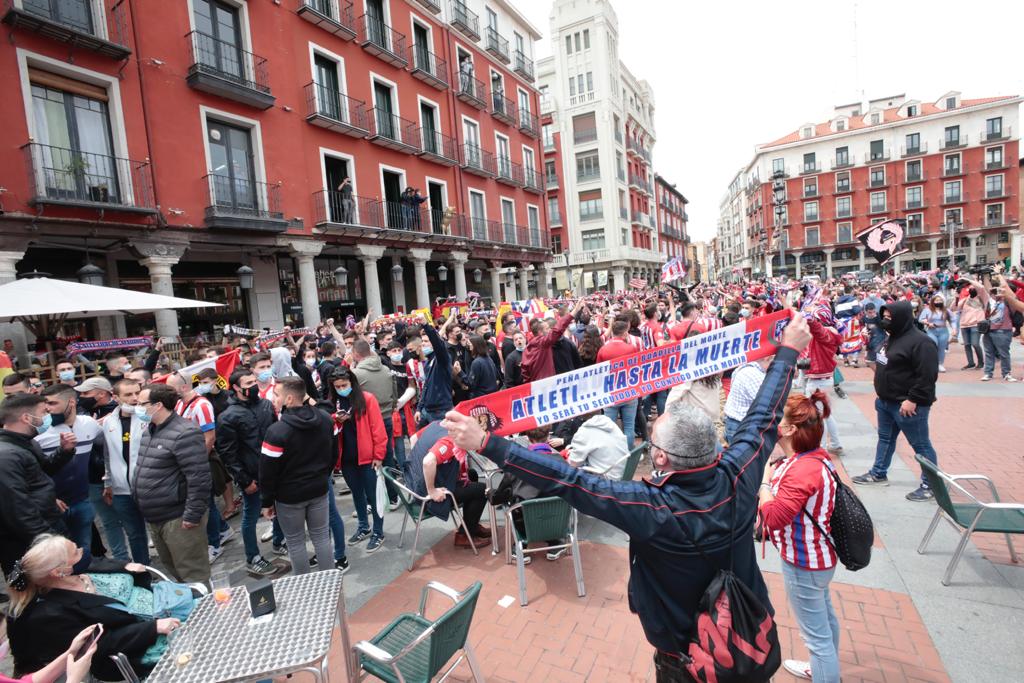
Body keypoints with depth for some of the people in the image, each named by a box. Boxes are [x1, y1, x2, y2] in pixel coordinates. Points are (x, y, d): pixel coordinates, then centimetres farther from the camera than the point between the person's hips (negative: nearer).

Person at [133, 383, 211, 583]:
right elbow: (143, 468, 20)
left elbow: (199, 479, -25)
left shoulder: (184, 433, -22)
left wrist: (192, 515, -22)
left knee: (192, 574, 3)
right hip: (153, 517, 10)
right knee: (171, 568, 25)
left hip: (178, 518, -9)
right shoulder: (149, 429, 8)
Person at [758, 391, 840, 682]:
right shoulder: (814, 457, -2)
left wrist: (763, 480, -23)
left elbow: (773, 517, -32)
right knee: (825, 617, 30)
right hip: (816, 557, 11)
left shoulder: (802, 470, -33)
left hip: (804, 564, -11)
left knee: (816, 634, 7)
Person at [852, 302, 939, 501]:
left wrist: (913, 400, -24)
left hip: (908, 405, -10)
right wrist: (881, 391, 19)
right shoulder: (894, 337, 11)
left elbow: (927, 376, -24)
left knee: (921, 445, 3)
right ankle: (878, 474, 32)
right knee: (885, 438, 19)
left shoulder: (920, 342, -20)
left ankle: (930, 485, 16)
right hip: (886, 402, 10)